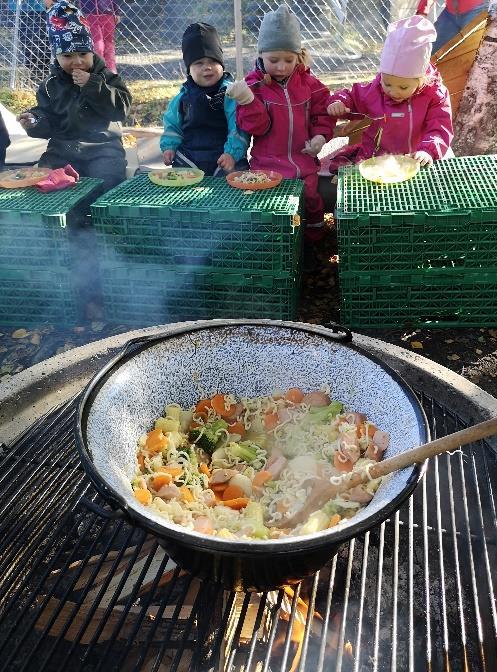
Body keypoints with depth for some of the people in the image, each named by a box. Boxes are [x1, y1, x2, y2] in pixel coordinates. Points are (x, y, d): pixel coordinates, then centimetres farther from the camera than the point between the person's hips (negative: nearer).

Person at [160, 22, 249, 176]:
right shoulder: (184, 96, 9)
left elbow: (239, 126, -12)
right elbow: (173, 124, 20)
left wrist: (233, 153, -21)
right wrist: (169, 146, 6)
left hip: (225, 159, -3)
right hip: (188, 160, 4)